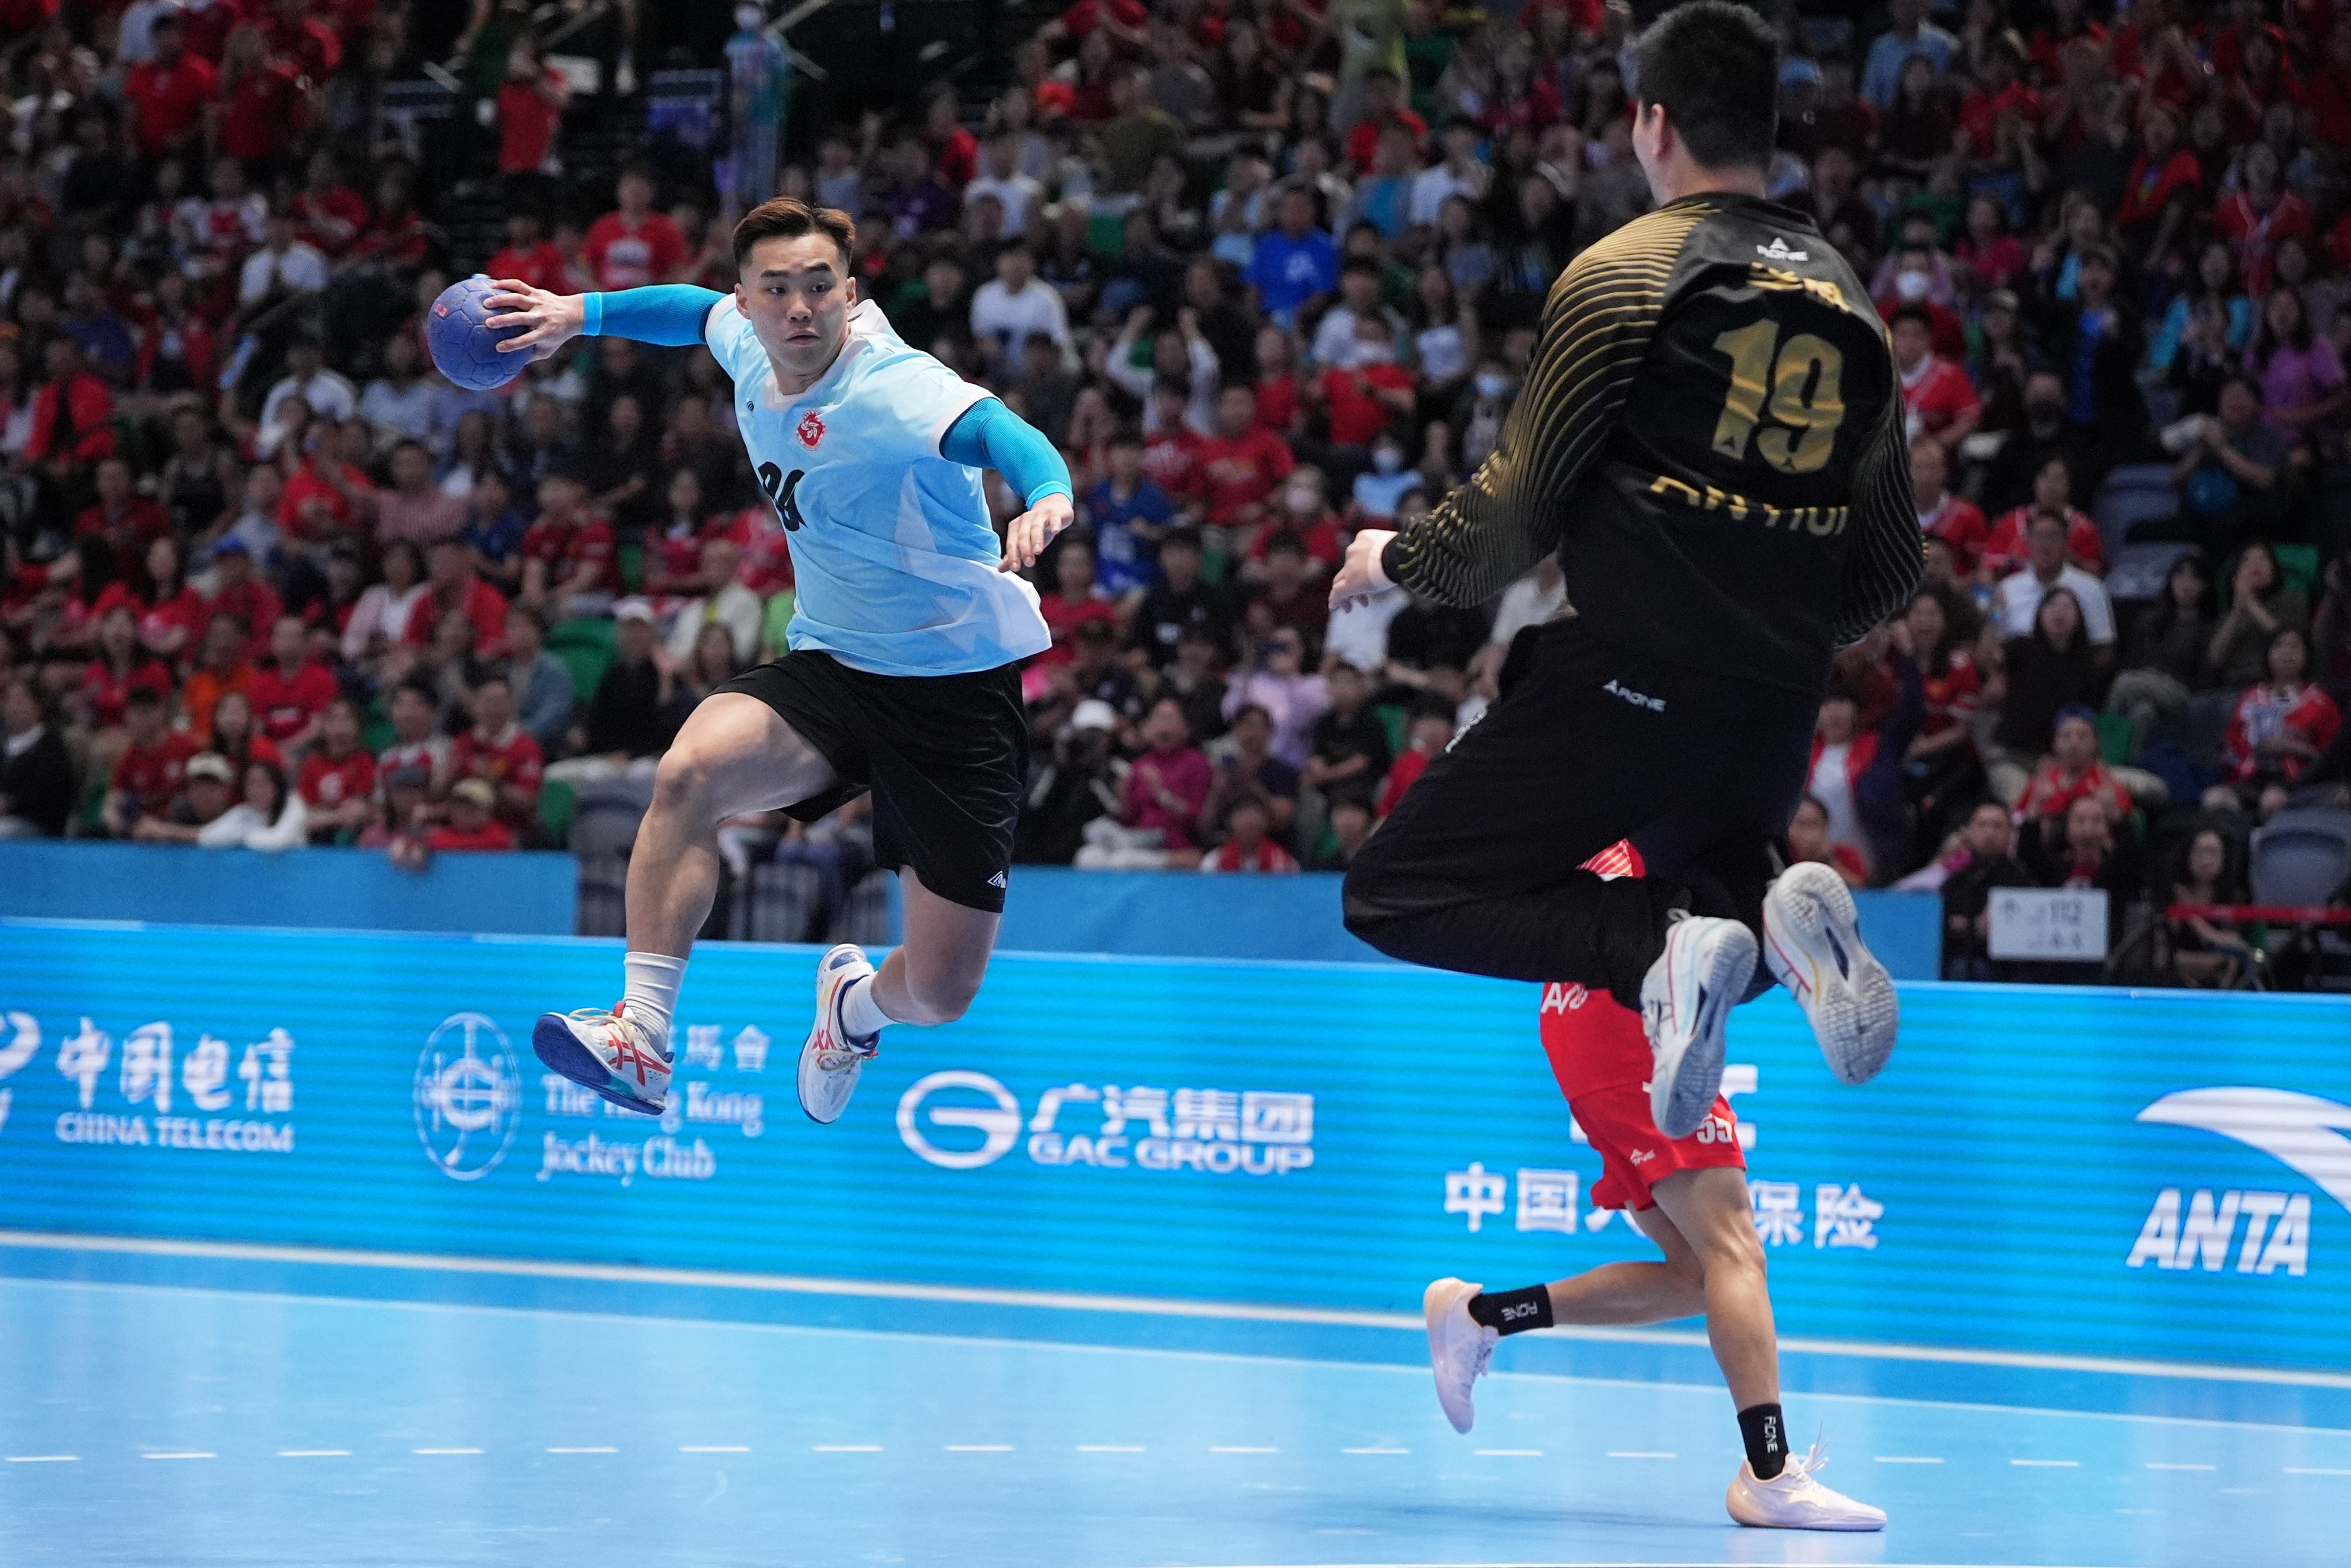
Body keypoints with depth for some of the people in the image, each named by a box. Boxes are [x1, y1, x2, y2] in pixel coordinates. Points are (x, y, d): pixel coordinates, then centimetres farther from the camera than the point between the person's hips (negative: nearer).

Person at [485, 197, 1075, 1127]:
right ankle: (641, 1037, -26)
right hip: (830, 667, 5)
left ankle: (857, 1001, 36)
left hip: (959, 687, -5)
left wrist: (1045, 494, -64)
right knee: (691, 769, -29)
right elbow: (701, 311, 23)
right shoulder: (750, 349, -2)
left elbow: (995, 430, -44)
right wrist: (583, 313, 20)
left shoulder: (892, 388, -24)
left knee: (939, 992, -3)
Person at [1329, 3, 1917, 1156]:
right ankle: (1780, 915, -8)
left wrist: (1398, 562, 14)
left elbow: (1517, 510, -5)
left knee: (1396, 895, 4)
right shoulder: (1849, 304, 12)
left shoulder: (1625, 272, -4)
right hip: (1777, 711, 5)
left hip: (1627, 683, -5)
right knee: (1704, 886, 31)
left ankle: (1659, 951, -20)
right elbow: (1891, 574, 15)